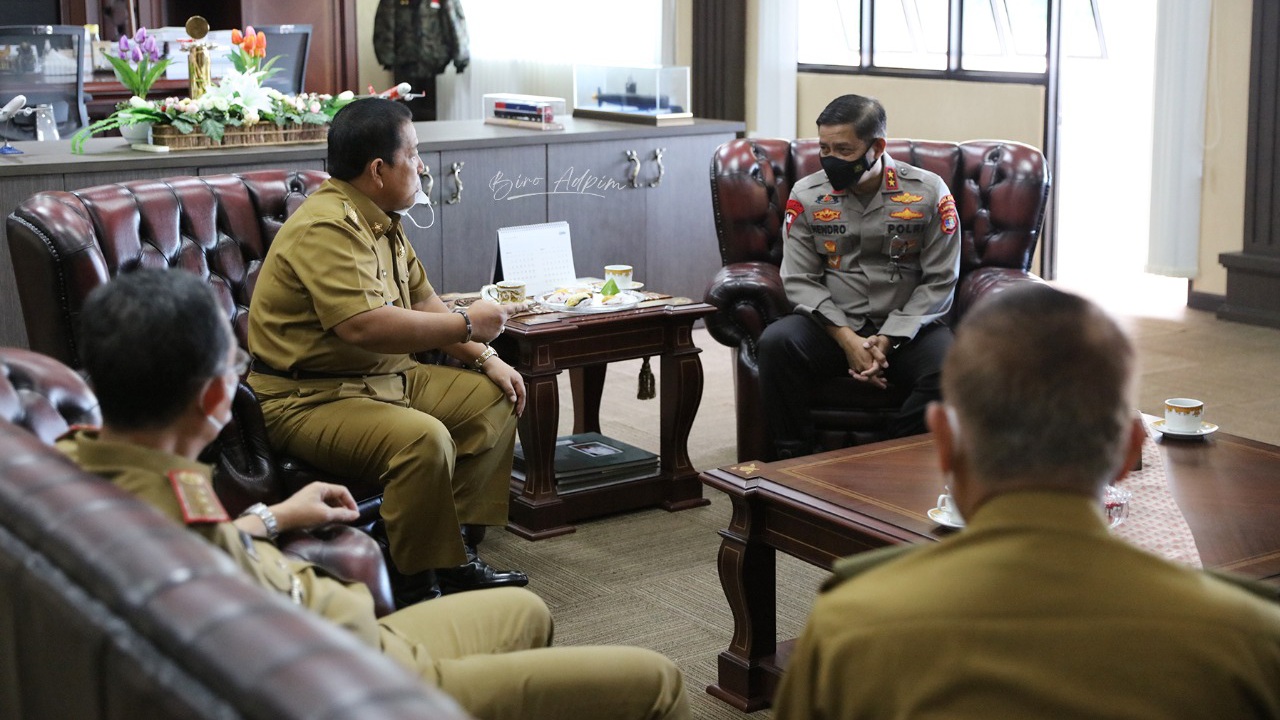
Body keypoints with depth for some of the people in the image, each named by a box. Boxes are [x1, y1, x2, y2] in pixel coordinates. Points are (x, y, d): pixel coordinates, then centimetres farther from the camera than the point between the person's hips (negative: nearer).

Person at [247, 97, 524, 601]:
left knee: (493, 400, 8)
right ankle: (416, 589, -17)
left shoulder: (381, 221, 12)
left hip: (386, 379, 11)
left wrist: (485, 359, 6)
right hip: (308, 400, -11)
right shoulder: (327, 228, -22)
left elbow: (422, 301, 18)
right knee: (424, 439, -33)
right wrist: (467, 325, -23)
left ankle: (458, 555, 8)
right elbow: (365, 327, -34)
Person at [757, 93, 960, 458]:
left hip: (907, 328, -1)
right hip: (833, 326, 1)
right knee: (775, 342, -29)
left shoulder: (928, 192, -2)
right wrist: (846, 338, -15)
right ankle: (792, 463, -15)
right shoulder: (806, 195, 2)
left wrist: (889, 340, -13)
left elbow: (939, 281, -2)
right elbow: (799, 279, 0)